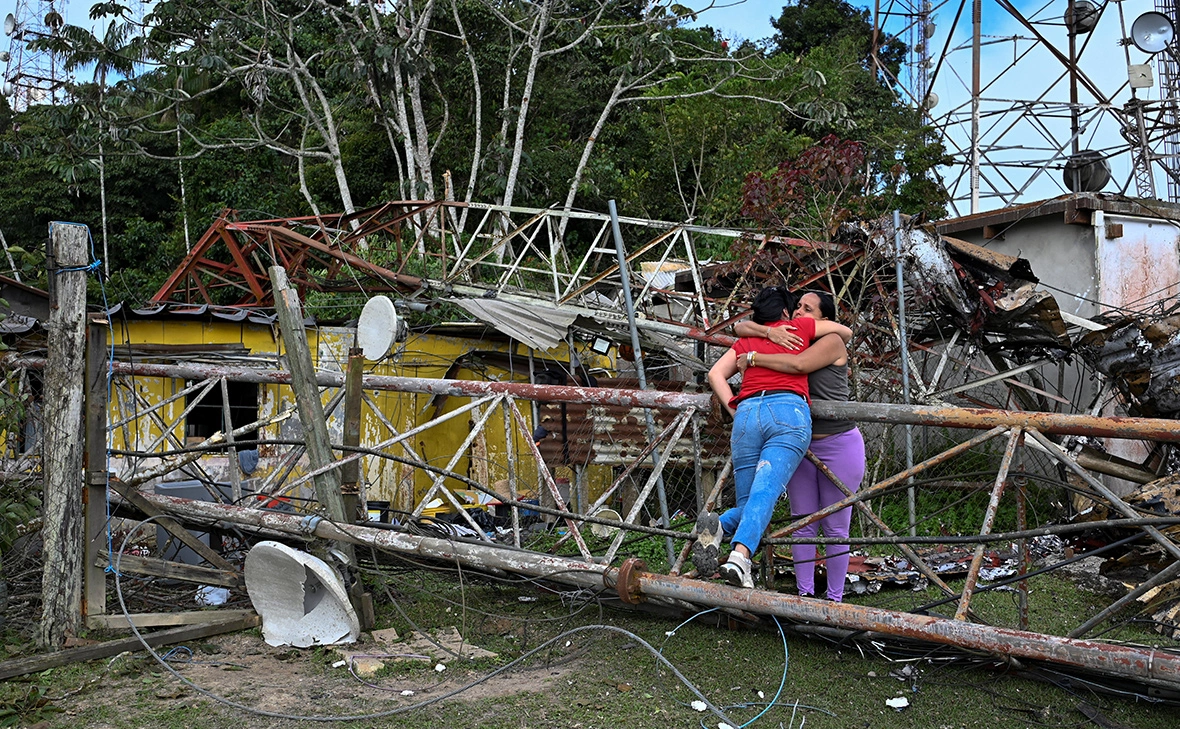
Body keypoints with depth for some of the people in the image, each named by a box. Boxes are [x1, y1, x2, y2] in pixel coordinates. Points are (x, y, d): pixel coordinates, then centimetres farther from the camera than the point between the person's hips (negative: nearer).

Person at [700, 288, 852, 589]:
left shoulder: (745, 341, 30)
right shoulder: (798, 327, 26)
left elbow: (715, 374, 16)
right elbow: (846, 332, 38)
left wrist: (734, 410, 12)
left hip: (747, 414, 3)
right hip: (789, 412, -3)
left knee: (747, 504, 8)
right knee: (764, 491, -20)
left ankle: (717, 526, -25)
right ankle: (739, 556, -43)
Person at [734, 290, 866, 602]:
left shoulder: (831, 341, -10)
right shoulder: (786, 338, 8)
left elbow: (799, 365, -28)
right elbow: (741, 328, 4)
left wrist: (754, 358, -19)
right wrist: (769, 332, -16)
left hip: (839, 445, -5)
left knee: (836, 529, 2)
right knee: (803, 525, 5)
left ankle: (835, 598, 11)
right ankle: (805, 594, 12)